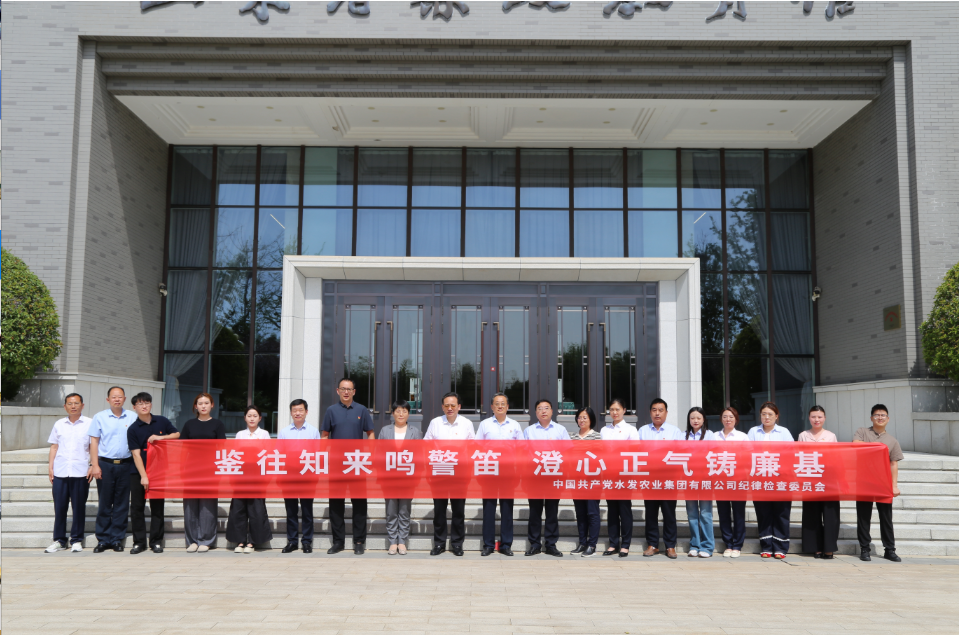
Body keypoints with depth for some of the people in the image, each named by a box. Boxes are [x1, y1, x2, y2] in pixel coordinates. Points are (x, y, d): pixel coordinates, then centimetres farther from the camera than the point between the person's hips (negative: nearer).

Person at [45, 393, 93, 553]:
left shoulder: (89, 424, 4)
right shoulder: (59, 424, 12)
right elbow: (54, 446, 15)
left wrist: (93, 466, -4)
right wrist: (50, 466, 8)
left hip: (80, 472, -2)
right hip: (60, 472, 2)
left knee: (79, 507, 2)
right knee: (59, 507, 4)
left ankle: (76, 540, 12)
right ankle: (59, 540, 14)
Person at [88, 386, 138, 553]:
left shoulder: (133, 417, 7)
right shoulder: (99, 417, 5)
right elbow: (94, 441, 4)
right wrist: (95, 465, -4)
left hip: (126, 464, 1)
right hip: (105, 464, -1)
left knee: (122, 504, 4)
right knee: (104, 504, 2)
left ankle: (117, 539, 13)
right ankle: (103, 540, 11)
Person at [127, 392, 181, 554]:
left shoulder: (162, 421, 3)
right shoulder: (132, 429, -3)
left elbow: (177, 434, 11)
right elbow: (136, 454, -8)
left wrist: (160, 437, -7)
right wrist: (143, 476, -14)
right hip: (138, 473, -1)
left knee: (157, 507, 4)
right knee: (137, 507, 1)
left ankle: (156, 541, 11)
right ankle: (139, 542, 10)